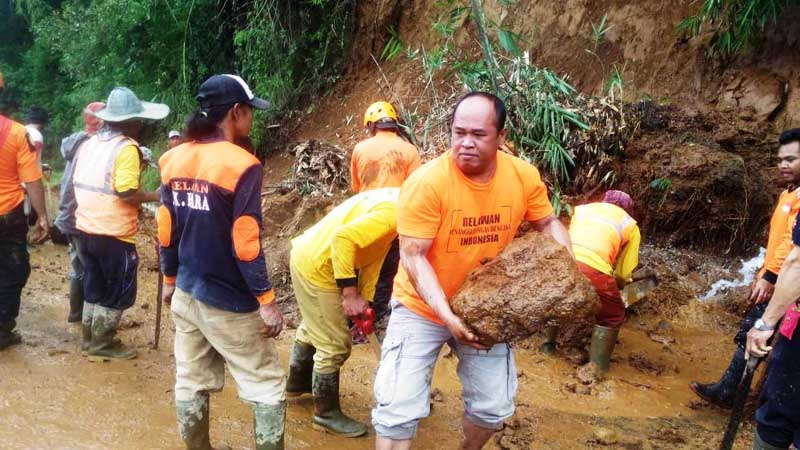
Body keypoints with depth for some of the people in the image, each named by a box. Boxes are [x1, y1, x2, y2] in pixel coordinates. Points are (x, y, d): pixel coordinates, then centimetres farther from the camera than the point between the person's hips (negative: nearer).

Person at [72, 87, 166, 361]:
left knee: (94, 287, 20)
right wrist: (155, 197, -9)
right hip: (113, 234, -8)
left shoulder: (89, 143, 9)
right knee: (118, 292, 6)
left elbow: (78, 183, 14)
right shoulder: (126, 147, -16)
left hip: (85, 228, 8)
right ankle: (102, 345, 13)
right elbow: (127, 194, -24)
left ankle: (89, 340, 29)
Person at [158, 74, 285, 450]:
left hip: (186, 294, 7)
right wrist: (267, 300, -12)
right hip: (230, 302, -7)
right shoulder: (241, 166, -18)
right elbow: (245, 244, -19)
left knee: (191, 382, 17)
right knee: (267, 385, 7)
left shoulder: (175, 159, 2)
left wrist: (170, 279, 20)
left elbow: (166, 231, 8)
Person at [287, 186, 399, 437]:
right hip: (315, 266, -10)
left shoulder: (396, 203, 6)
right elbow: (343, 238, -34)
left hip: (310, 256, 10)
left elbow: (373, 253, 9)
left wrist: (365, 298, 5)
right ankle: (327, 414, 18)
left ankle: (297, 383, 51)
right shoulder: (392, 214, -26)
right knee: (335, 345, 1)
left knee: (314, 329, 30)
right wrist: (350, 294, -28)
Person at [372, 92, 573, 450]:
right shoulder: (427, 182, -26)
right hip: (422, 307, -4)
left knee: (494, 407, 14)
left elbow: (548, 223, 5)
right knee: (399, 407, -7)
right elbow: (413, 257, -24)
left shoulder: (524, 176, -13)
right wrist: (446, 315, -33)